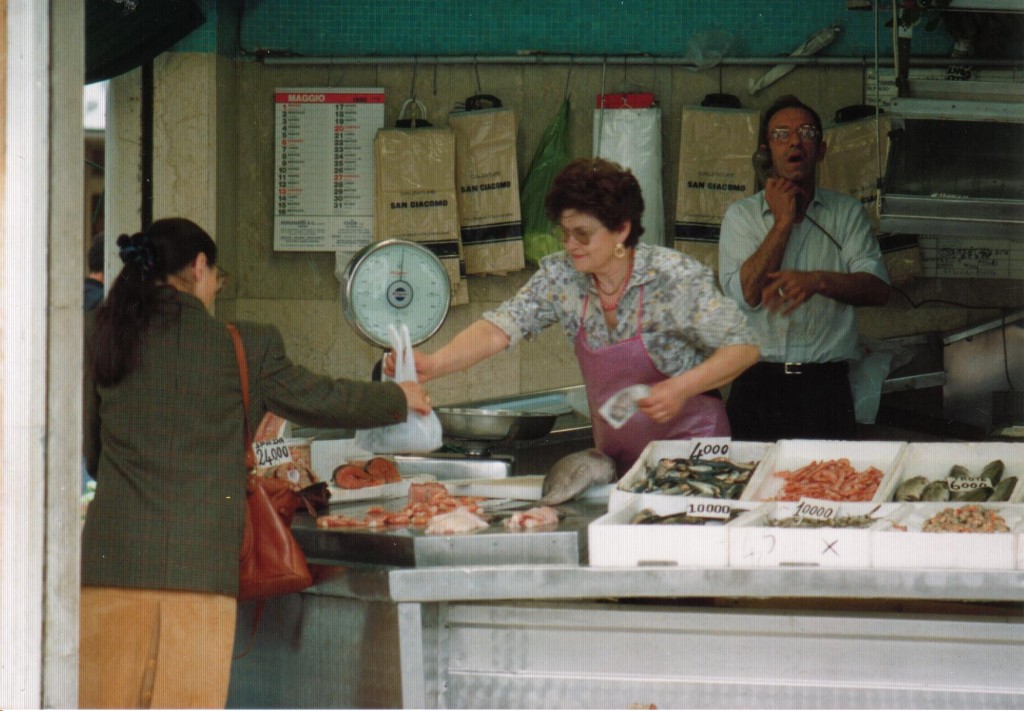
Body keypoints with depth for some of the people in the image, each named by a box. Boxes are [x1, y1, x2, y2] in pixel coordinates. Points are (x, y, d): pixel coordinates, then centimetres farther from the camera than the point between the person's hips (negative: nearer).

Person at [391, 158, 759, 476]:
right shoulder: (561, 277, -4)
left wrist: (682, 388, -27)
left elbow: (742, 349, -12)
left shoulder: (674, 277, -16)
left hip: (689, 443, -4)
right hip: (617, 459, 4)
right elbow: (501, 326, -14)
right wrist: (434, 364, -31)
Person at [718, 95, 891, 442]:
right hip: (758, 384, 0)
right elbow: (746, 294, -6)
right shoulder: (741, 215, 9)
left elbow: (878, 288, -2)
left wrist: (818, 280, -19)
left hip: (825, 386, 0)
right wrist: (783, 221, -4)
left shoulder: (846, 212, 11)